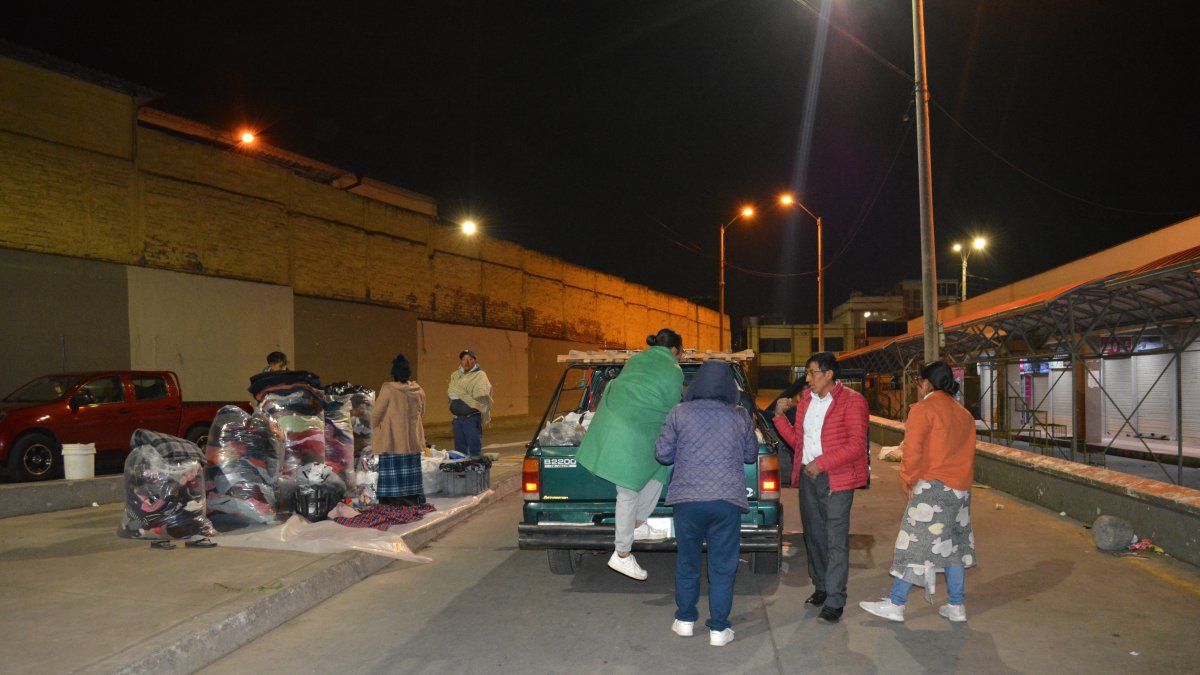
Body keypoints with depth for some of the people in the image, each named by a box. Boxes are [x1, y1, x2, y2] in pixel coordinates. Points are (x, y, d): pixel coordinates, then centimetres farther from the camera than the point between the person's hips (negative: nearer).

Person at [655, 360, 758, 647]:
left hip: (687, 499, 0)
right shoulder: (740, 417, 1)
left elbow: (662, 454, 0)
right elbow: (751, 455, 13)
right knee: (722, 566, 9)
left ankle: (685, 620, 27)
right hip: (727, 500, 0)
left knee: (687, 561, 16)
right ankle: (718, 628, 15)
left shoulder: (680, 413, -3)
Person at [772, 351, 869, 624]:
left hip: (836, 479, -7)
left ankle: (835, 601, 2)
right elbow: (797, 440, 17)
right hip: (808, 477, 7)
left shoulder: (851, 401, -7)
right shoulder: (806, 401, 13)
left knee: (836, 540, -4)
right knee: (814, 535, 15)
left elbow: (857, 444, -14)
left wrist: (822, 463, -19)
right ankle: (821, 588, 30)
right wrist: (780, 416, 3)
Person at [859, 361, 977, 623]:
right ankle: (956, 606, 19)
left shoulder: (923, 409, -8)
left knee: (914, 542, -3)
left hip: (934, 486, -8)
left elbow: (912, 450, -15)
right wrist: (962, 482, 16)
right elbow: (966, 453, 15)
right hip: (961, 488, 8)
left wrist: (907, 480, -3)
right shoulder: (964, 414, 15)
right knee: (954, 544, 14)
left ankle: (895, 604, 2)